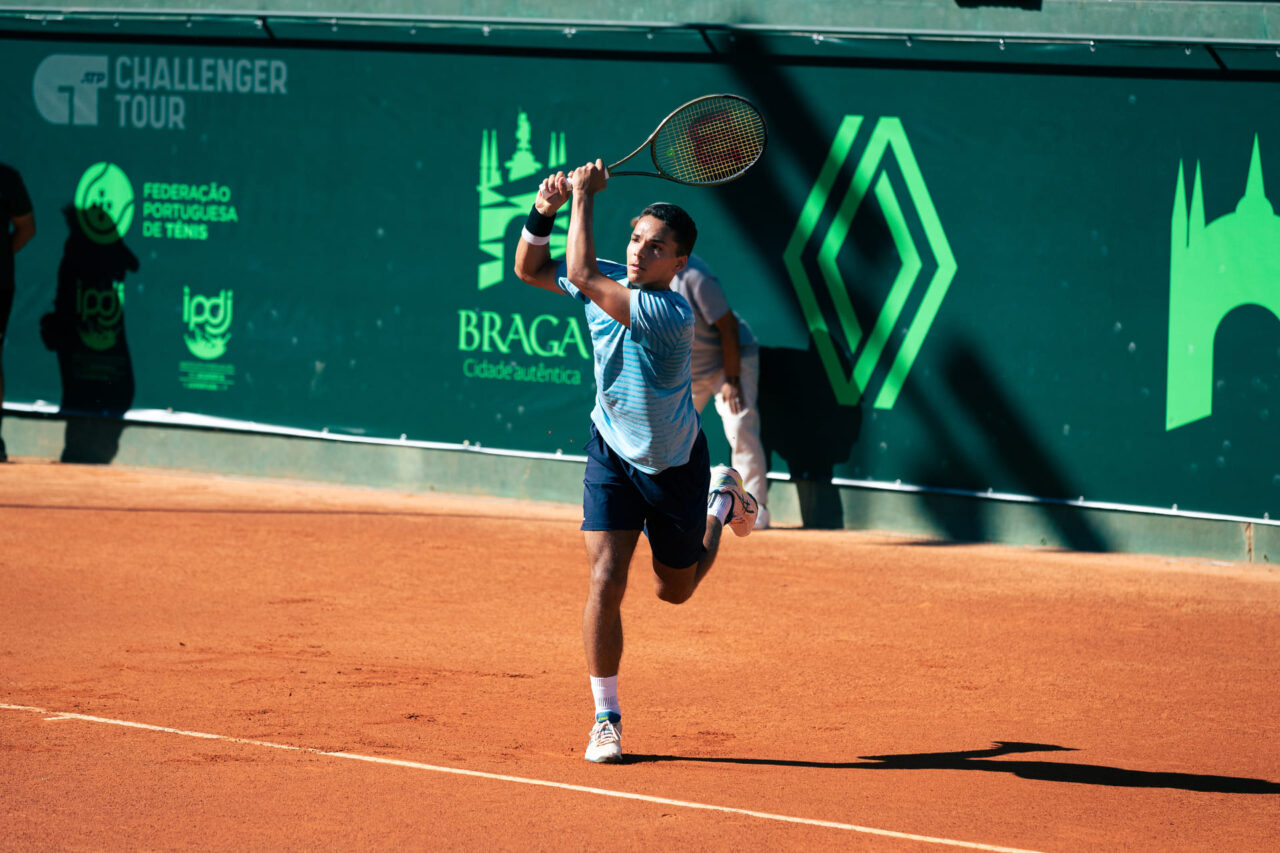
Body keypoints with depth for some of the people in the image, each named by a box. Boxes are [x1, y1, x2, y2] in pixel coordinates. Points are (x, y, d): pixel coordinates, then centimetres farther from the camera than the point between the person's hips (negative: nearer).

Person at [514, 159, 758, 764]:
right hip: (612, 455, 3)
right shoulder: (610, 284, -13)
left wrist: (584, 196, -36)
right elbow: (531, 270, 2)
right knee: (605, 583, -13)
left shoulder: (671, 314, -34)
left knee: (674, 590, 20)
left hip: (675, 466, -3)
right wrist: (544, 211, -15)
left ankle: (723, 500, 49)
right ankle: (605, 719, -1)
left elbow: (581, 276, -42)